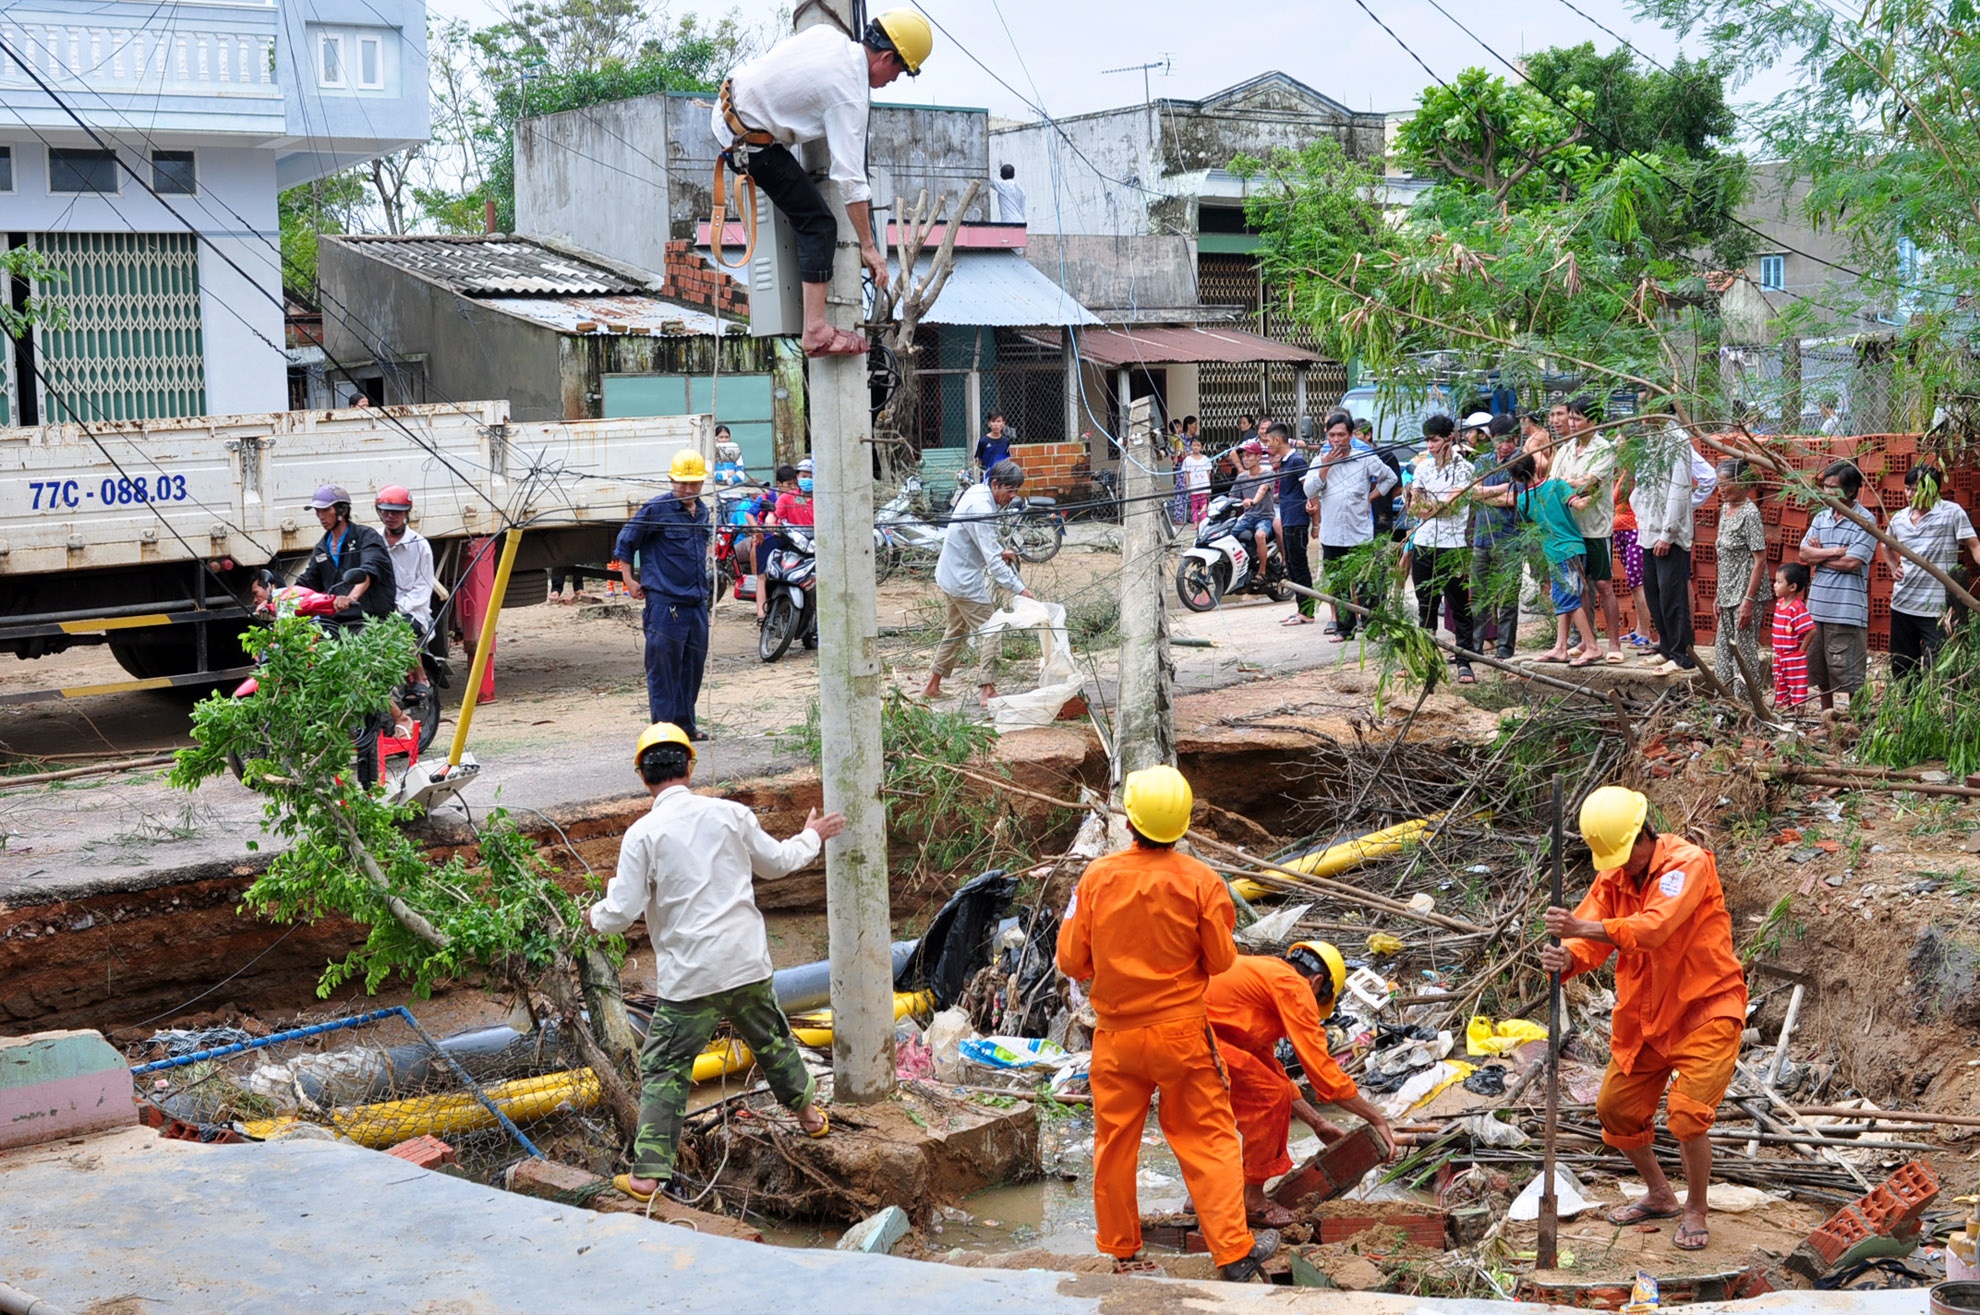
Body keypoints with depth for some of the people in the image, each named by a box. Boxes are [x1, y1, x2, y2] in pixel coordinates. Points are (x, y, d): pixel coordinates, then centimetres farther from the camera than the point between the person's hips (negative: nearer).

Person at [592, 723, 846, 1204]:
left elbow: (622, 913, -10)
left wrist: (597, 915, 13)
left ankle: (647, 1174, 2)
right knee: (771, 1039, 26)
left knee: (663, 1070, 4)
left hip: (688, 979, -4)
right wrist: (812, 837, 34)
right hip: (747, 965, 4)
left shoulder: (642, 834, -11)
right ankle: (808, 1113, 44)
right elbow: (777, 862, 15)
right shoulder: (730, 813, -1)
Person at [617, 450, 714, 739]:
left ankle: (685, 724, 20)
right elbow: (625, 542, 0)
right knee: (663, 666, -4)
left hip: (697, 602, 7)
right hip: (665, 603, -7)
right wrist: (629, 580, -2)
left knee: (693, 665, 11)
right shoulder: (656, 509, -8)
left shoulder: (702, 512, 13)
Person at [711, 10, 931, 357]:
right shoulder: (850, 96, -22)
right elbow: (851, 178, -24)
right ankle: (816, 332, -11)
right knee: (819, 224, -6)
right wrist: (869, 247, -19)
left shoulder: (828, 33, 0)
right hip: (750, 142, -9)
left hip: (728, 104, 9)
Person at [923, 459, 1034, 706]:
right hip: (964, 581, -10)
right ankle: (986, 689, -1)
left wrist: (999, 551, 10)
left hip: (949, 575, 10)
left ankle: (933, 685, 27)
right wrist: (1019, 589, -30)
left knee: (956, 630, 21)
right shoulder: (981, 509, -26)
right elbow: (993, 561, -29)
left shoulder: (977, 492, 5)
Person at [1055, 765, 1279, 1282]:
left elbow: (1071, 960, -5)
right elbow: (1221, 959, -5)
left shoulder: (1097, 877, -11)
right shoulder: (1200, 882, -14)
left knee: (1114, 1142, 14)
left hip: (1115, 1035, 1)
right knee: (1207, 1139, 8)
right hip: (1181, 1031, -1)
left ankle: (1120, 1251, 25)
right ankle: (1233, 1250, 10)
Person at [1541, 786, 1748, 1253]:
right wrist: (1566, 959, -34)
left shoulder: (1689, 864, -20)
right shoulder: (1612, 876, 1)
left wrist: (1587, 927, -49)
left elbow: (1656, 926, -37)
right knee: (1615, 1108, 10)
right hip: (1645, 1013, 7)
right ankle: (1660, 1196, 32)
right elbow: (1589, 938, -9)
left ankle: (1696, 1212, 4)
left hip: (1707, 1007, -7)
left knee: (1687, 1111, -18)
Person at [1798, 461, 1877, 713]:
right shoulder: (1821, 518, 12)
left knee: (1850, 673, -4)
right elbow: (1804, 553, 3)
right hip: (1817, 606, 7)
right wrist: (1834, 552, -11)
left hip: (1847, 611, -7)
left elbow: (1852, 562, -16)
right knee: (1819, 668, 16)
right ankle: (1826, 714, 29)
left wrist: (1819, 555, -4)